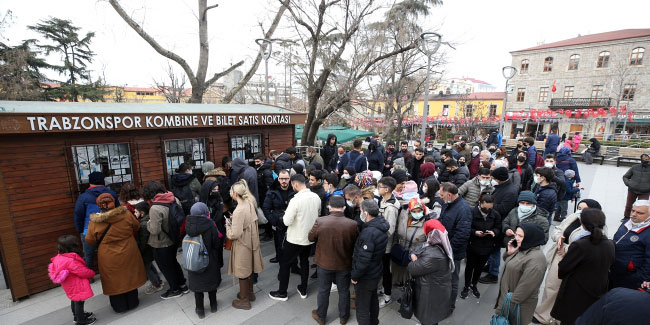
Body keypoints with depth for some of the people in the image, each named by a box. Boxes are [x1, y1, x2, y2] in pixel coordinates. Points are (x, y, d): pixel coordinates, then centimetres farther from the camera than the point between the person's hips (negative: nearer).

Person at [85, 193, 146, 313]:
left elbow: (89, 240, -4)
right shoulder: (126, 214, -14)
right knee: (129, 277, 18)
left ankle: (120, 306, 30)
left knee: (115, 280, 15)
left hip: (109, 259, -1)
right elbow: (136, 227, 1)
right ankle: (132, 302, 32)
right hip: (128, 254, 1)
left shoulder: (94, 222, -16)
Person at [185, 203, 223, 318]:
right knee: (211, 283, 20)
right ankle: (213, 305, 37)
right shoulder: (210, 224, -22)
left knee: (197, 284, 19)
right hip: (210, 262, -2)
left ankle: (200, 309, 33)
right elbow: (217, 244, -15)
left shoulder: (189, 224, -12)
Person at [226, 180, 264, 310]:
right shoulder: (250, 203, -6)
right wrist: (233, 221, 4)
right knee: (249, 270, 24)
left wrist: (228, 225, -9)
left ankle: (244, 300, 30)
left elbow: (234, 234, -25)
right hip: (251, 242, 7)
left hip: (242, 245, -7)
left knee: (242, 273, 12)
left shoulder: (239, 211, -29)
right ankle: (249, 293, 44)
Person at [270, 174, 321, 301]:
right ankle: (303, 290, 35)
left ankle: (282, 293, 27)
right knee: (304, 261, 23)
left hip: (295, 239, -6)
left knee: (285, 264, 13)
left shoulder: (296, 200, -25)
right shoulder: (316, 197, -5)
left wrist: (285, 215, -3)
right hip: (310, 237, 6)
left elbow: (287, 221, -23)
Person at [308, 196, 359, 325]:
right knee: (344, 291, 22)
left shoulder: (320, 221, -23)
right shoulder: (352, 224, -22)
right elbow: (356, 245, -7)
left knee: (323, 291, 21)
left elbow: (311, 238, -6)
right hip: (344, 264, 0)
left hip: (324, 263, 0)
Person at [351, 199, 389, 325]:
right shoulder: (381, 226, -5)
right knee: (373, 299, 30)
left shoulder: (369, 233, -33)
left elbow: (363, 259, -30)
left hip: (366, 277, -9)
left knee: (362, 307, 10)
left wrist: (355, 276, -16)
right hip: (376, 272, 9)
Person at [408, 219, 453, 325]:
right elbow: (415, 252, 2)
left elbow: (413, 269, -24)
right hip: (437, 291, 8)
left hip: (431, 295, -8)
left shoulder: (433, 256, -38)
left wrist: (414, 260, -7)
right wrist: (415, 257, -16)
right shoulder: (444, 246, -7)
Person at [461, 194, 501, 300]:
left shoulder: (495, 214, -10)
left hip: (487, 247, 3)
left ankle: (474, 285, 42)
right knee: (470, 266, 14)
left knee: (480, 267, 20)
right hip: (473, 245, -3)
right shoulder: (472, 212, -20)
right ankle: (466, 286, 34)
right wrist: (475, 232, -28)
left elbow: (498, 228, 2)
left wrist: (494, 232, -20)